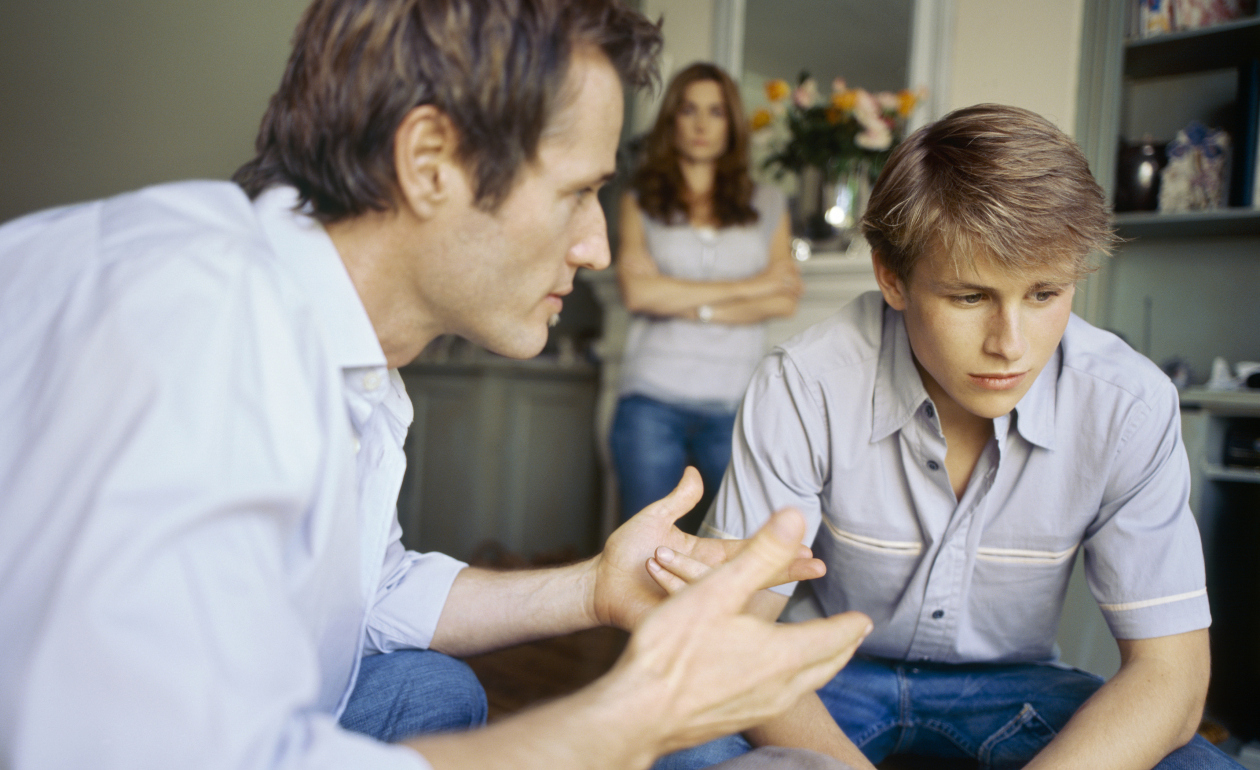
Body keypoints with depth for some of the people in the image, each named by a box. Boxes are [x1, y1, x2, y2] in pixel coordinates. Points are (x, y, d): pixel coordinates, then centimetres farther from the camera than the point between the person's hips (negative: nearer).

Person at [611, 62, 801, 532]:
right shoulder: (640, 203, 9)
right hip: (654, 400, -1)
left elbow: (785, 300, 2)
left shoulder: (767, 205, 14)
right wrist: (748, 286, -4)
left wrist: (693, 307, -6)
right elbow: (638, 291, -7)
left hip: (735, 405, 1)